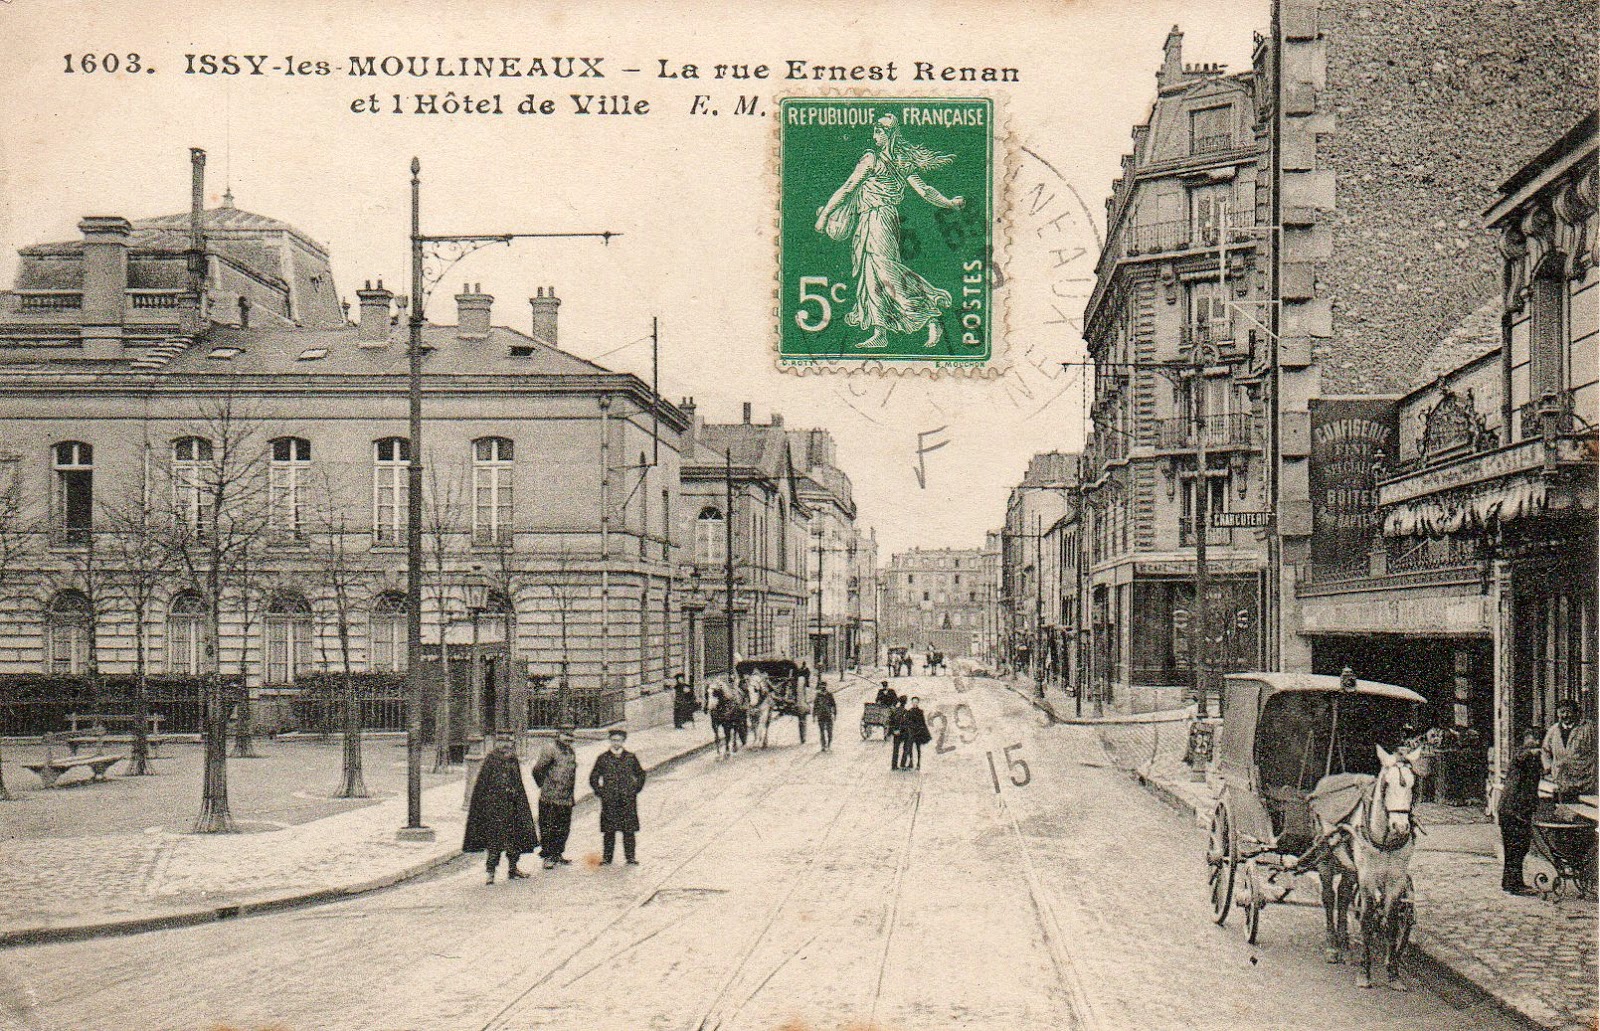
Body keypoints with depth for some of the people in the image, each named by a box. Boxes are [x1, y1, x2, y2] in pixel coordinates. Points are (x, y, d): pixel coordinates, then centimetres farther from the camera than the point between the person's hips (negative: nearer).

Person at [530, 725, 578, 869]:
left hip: (566, 798, 7)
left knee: (564, 828, 11)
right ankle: (547, 857, 2)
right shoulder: (550, 750, -11)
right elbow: (536, 770, -10)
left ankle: (558, 854, 22)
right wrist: (544, 786, 0)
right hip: (550, 799, -7)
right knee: (548, 828, -3)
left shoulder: (571, 752, 14)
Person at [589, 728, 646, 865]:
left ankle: (630, 857, 5)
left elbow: (640, 774, 19)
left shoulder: (630, 757, 8)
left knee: (629, 830, 0)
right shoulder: (603, 758, 6)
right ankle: (607, 856, 9)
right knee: (609, 830, 1)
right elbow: (593, 778, 12)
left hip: (628, 800, 0)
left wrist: (636, 789, 9)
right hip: (609, 800, 0)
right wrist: (600, 792, 4)